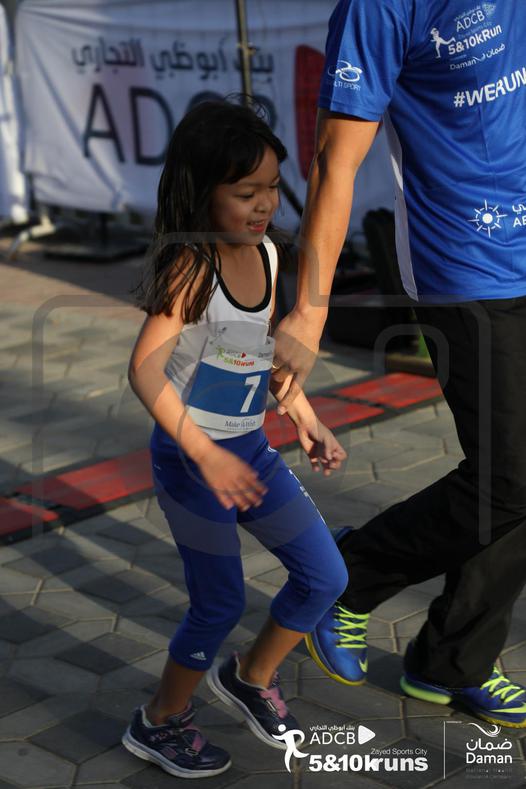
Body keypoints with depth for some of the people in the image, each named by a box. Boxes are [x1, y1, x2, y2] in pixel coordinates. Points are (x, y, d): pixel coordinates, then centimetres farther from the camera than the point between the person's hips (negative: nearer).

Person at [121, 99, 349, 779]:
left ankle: (251, 677, 33)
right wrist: (205, 455, -29)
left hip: (251, 452, 7)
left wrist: (305, 419, 10)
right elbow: (145, 369, -26)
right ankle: (160, 723, 28)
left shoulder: (266, 253, 2)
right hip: (190, 459, -7)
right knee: (220, 604, 4)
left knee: (326, 577, 9)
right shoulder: (190, 265, -21)